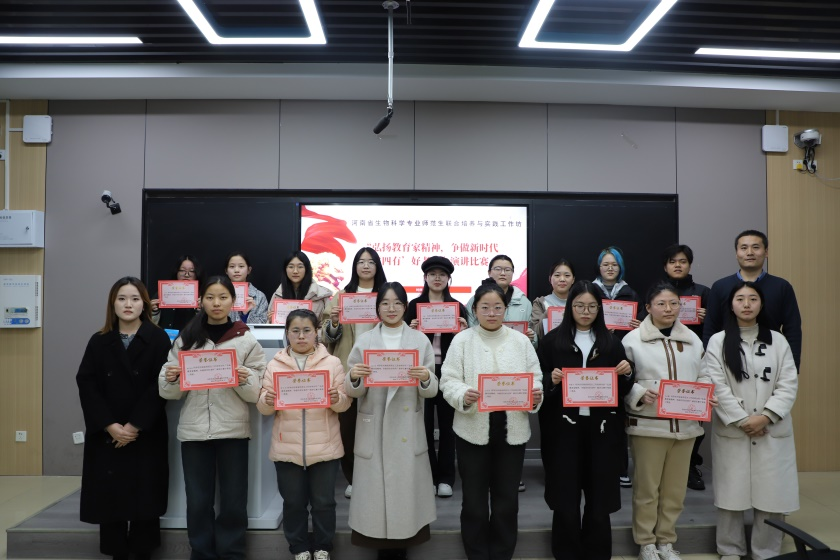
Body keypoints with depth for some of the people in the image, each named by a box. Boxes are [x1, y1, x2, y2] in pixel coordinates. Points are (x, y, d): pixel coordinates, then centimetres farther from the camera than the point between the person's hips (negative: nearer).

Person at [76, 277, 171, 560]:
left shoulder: (158, 339, -1)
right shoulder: (99, 341, 7)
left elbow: (159, 386, -8)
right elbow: (86, 385, -1)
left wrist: (135, 425, -13)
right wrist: (110, 425, -12)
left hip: (146, 434, -2)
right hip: (106, 435, 2)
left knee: (145, 497, 1)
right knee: (110, 497, 4)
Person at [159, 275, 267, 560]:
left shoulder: (247, 340, 0)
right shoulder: (185, 339, 6)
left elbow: (256, 393, -1)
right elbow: (171, 393, 7)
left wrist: (244, 380, -20)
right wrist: (170, 379, -14)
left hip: (233, 430, -1)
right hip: (193, 430, 2)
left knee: (233, 501, 6)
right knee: (198, 501, 10)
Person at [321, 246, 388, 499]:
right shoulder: (342, 295, 10)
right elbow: (329, 336, 7)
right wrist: (333, 322, -13)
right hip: (348, 367, 1)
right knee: (347, 423, 4)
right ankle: (352, 479, 19)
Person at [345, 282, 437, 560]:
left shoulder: (420, 340, 5)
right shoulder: (364, 341, 5)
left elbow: (431, 391, 1)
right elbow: (354, 391, 2)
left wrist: (426, 378, -20)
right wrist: (354, 377, -20)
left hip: (408, 428, 0)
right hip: (373, 429, 0)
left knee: (406, 486, 2)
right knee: (375, 487, 1)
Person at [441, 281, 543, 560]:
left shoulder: (521, 340, 6)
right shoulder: (462, 340, 0)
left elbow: (535, 377, 6)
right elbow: (448, 381, -5)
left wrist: (536, 394, -15)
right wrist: (463, 395, -25)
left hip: (512, 430, 2)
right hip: (473, 430, -2)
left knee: (507, 499, 12)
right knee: (474, 499, 9)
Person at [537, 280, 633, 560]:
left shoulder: (611, 341, 8)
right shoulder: (553, 340, 2)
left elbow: (623, 389, 11)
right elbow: (538, 382, 3)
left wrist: (627, 374, -9)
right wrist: (552, 380, -17)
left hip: (601, 427, 2)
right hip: (564, 427, -1)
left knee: (599, 496, 8)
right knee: (565, 498, 3)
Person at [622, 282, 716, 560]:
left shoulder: (693, 340, 9)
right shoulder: (633, 339, -5)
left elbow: (702, 375, 14)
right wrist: (640, 394, -22)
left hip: (685, 424, 4)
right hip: (648, 425, -4)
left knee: (675, 488, 14)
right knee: (647, 487, 5)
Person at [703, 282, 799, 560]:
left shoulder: (778, 341, 7)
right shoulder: (718, 342, 2)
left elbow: (789, 385, -1)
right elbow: (716, 386, -6)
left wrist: (765, 417, -13)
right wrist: (742, 420, -13)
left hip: (773, 431, 2)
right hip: (731, 431, -1)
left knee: (772, 495, 4)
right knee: (731, 493, 5)